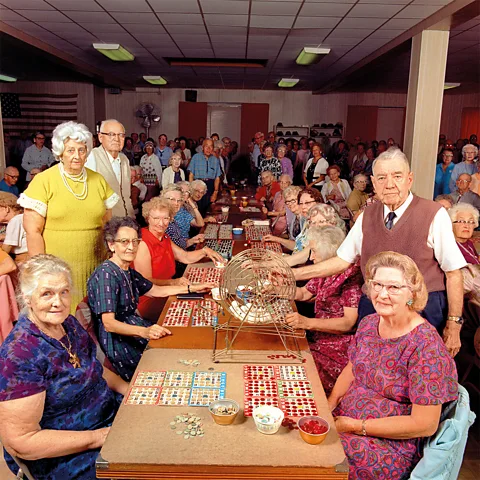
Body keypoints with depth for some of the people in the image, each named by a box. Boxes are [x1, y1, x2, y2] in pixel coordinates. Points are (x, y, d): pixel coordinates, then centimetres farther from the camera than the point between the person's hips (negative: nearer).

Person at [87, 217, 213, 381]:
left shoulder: (128, 272, 12)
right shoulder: (105, 275, -19)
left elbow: (156, 290, 24)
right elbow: (108, 323, -26)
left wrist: (192, 288, 20)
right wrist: (144, 332, -41)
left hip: (135, 329, 10)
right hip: (120, 346, -10)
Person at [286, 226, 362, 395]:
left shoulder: (352, 273, -15)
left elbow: (349, 323, -20)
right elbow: (303, 294, 23)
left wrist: (307, 322, -29)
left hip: (339, 347, -8)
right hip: (318, 336, 8)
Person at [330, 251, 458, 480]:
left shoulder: (425, 345, -21)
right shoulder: (368, 324, 1)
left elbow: (425, 425, -20)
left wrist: (356, 426, -17)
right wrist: (328, 405, -2)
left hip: (393, 444, -6)